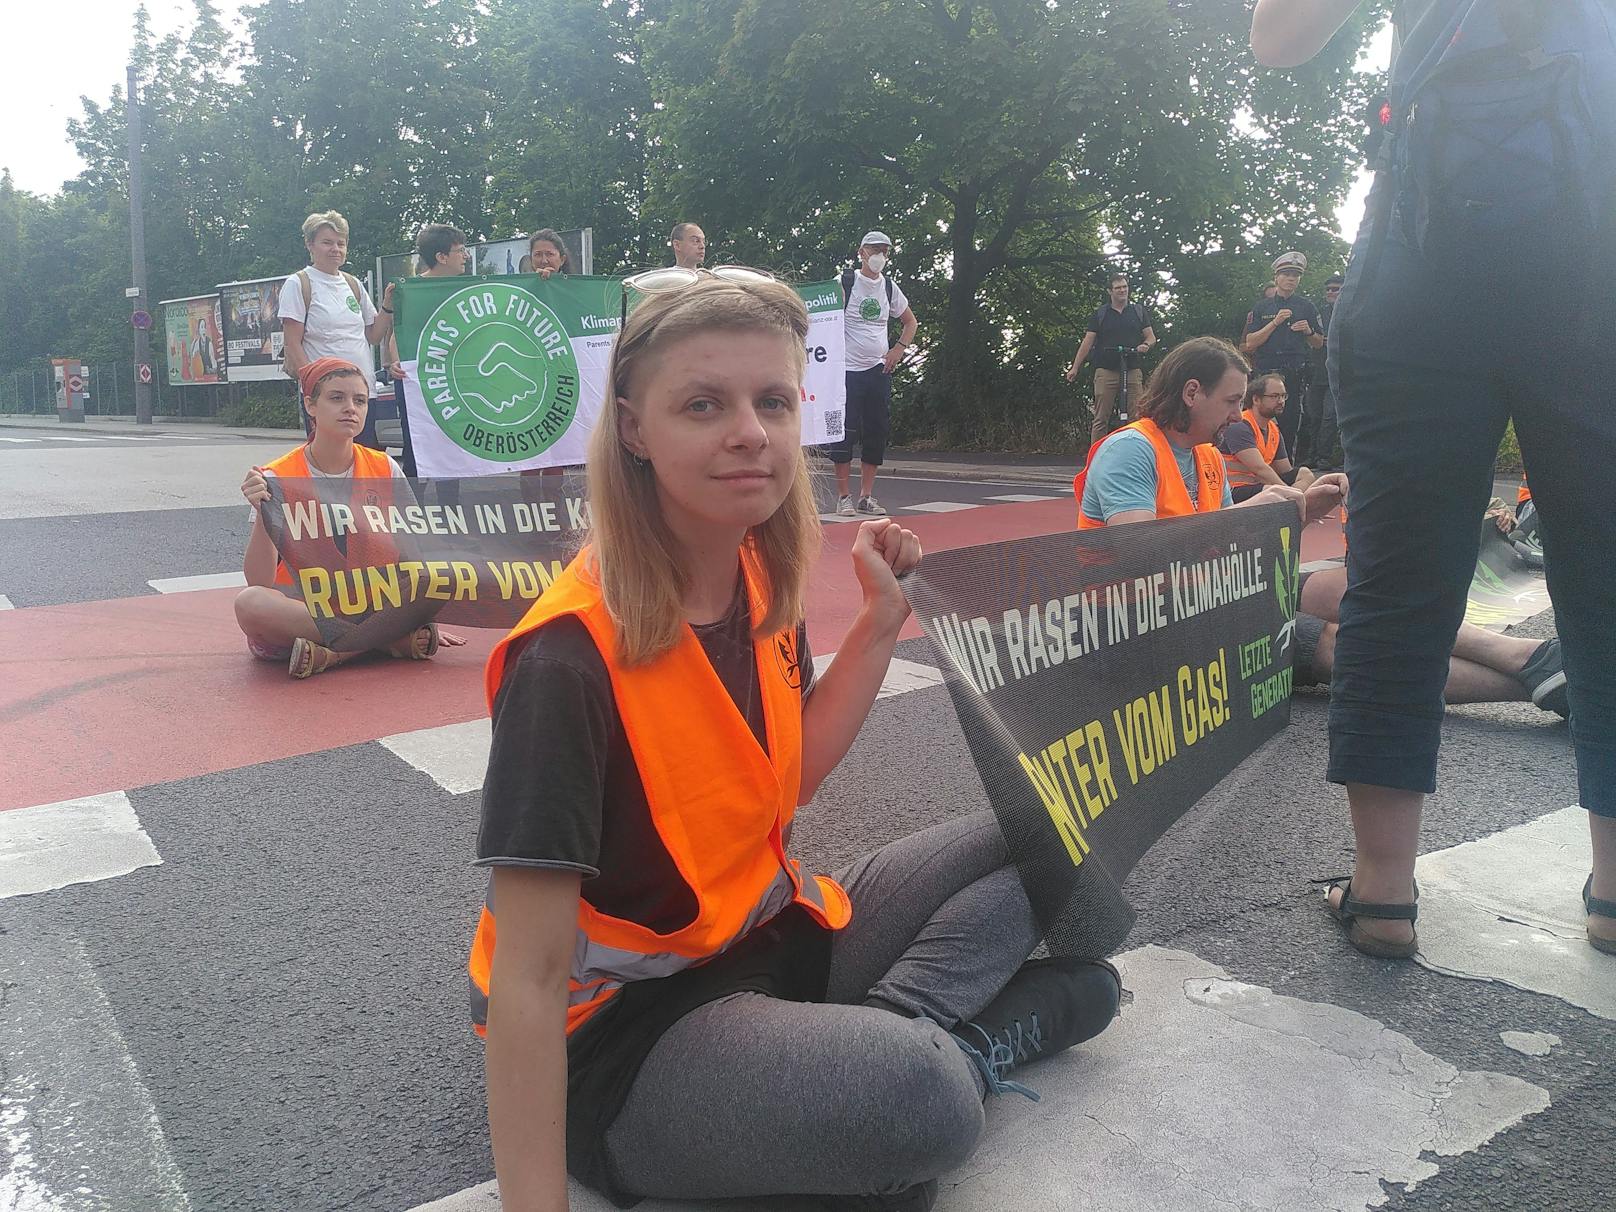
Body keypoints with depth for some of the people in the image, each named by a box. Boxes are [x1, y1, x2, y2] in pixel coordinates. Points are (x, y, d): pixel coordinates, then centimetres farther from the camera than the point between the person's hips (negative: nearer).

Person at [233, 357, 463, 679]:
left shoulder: (384, 470, 0)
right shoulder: (276, 478, -8)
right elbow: (259, 584, -12)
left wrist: (422, 621, -11)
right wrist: (262, 513, -27)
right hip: (294, 610, -1)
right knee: (248, 603, -34)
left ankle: (328, 654, -25)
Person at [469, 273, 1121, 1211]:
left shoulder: (761, 582, -3)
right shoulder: (570, 657, -26)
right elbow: (527, 979, -24)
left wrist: (882, 620, 0)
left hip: (772, 935, 8)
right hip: (624, 1033, -7)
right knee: (917, 1096, -34)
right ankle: (961, 1049, -3)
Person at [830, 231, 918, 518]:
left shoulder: (889, 287, 10)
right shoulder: (844, 283, -5)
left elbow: (910, 322, 23)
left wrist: (899, 349, 9)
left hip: (878, 370, 5)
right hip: (846, 370, -5)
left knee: (877, 432, 4)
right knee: (845, 432, -6)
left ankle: (866, 496, 12)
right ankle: (844, 497, 3)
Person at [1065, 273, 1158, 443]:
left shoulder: (1139, 311, 13)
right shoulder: (1100, 314, 9)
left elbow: (1151, 336, 13)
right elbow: (1088, 342, 6)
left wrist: (1146, 345, -12)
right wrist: (1075, 368, -1)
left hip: (1132, 370, 1)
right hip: (1106, 371, -1)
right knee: (1101, 418, -4)